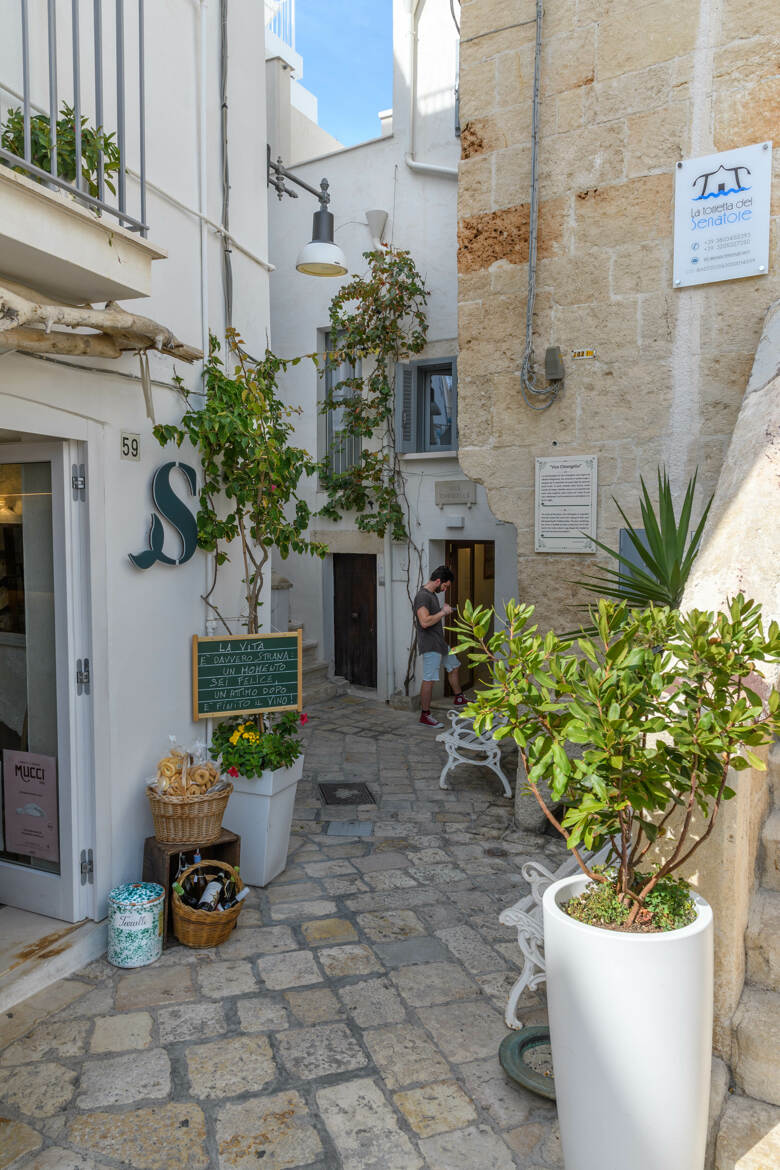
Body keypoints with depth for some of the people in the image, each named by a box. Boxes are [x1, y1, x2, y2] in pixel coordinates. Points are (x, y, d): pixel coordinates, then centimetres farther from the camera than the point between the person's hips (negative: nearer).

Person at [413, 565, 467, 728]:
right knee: (429, 679, -7)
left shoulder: (432, 594, 12)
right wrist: (443, 612, -19)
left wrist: (444, 609, 11)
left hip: (440, 642, 11)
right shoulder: (422, 595, -20)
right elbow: (425, 622, -30)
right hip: (430, 645, -11)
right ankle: (425, 715, 1)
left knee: (453, 667, 23)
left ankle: (459, 699, 40)